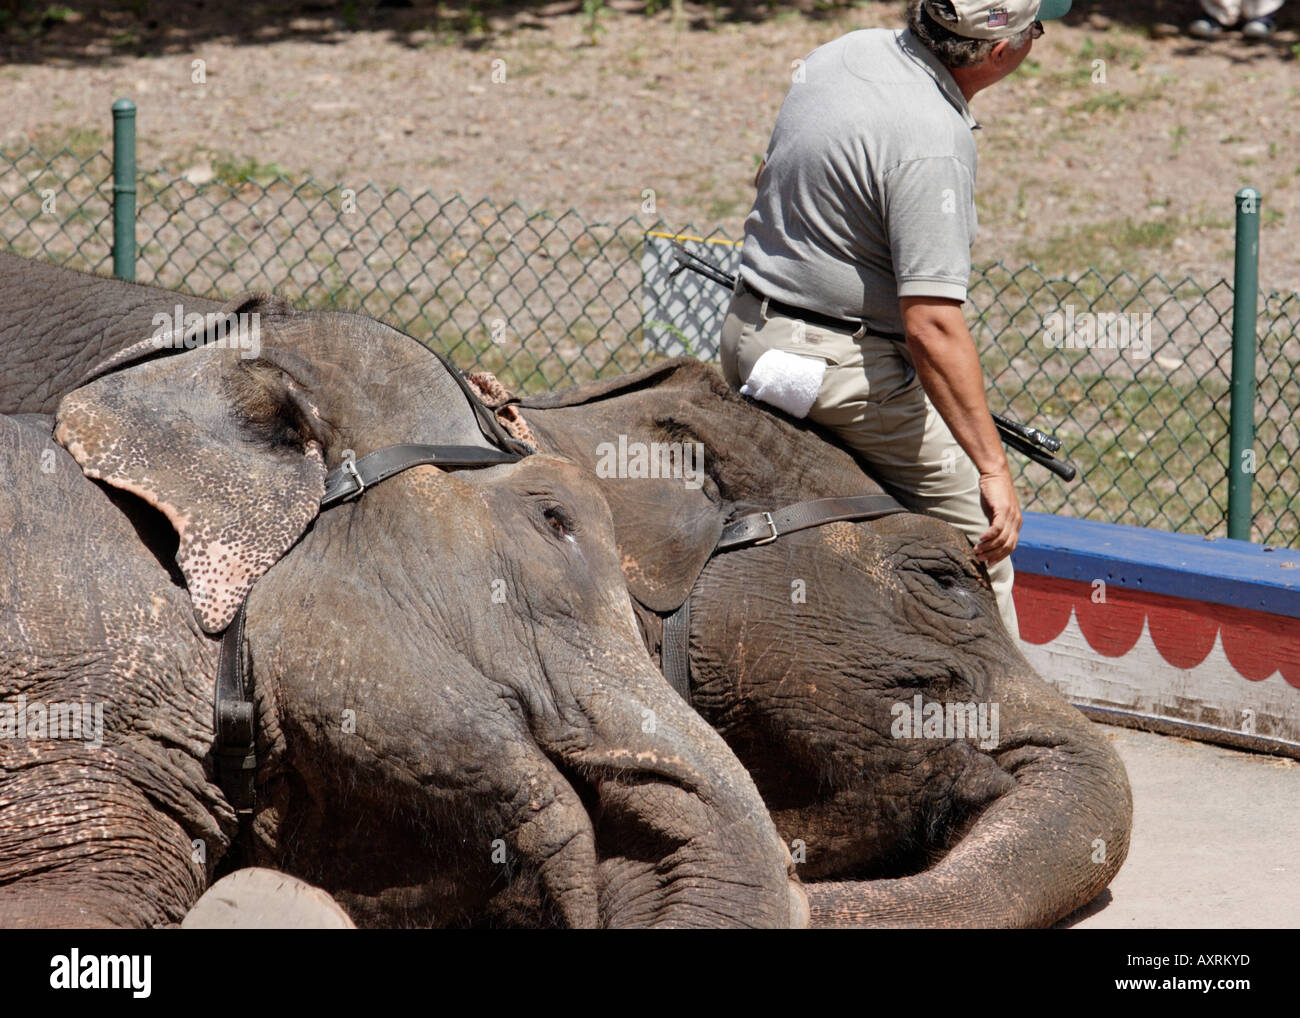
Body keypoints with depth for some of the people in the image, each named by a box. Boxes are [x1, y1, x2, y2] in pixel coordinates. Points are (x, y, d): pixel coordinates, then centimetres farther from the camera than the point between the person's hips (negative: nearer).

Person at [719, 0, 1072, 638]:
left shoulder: (846, 51, 1)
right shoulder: (932, 144, -26)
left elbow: (769, 179, 19)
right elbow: (932, 326, -30)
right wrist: (992, 468, -26)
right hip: (840, 367, -9)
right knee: (978, 538, 0)